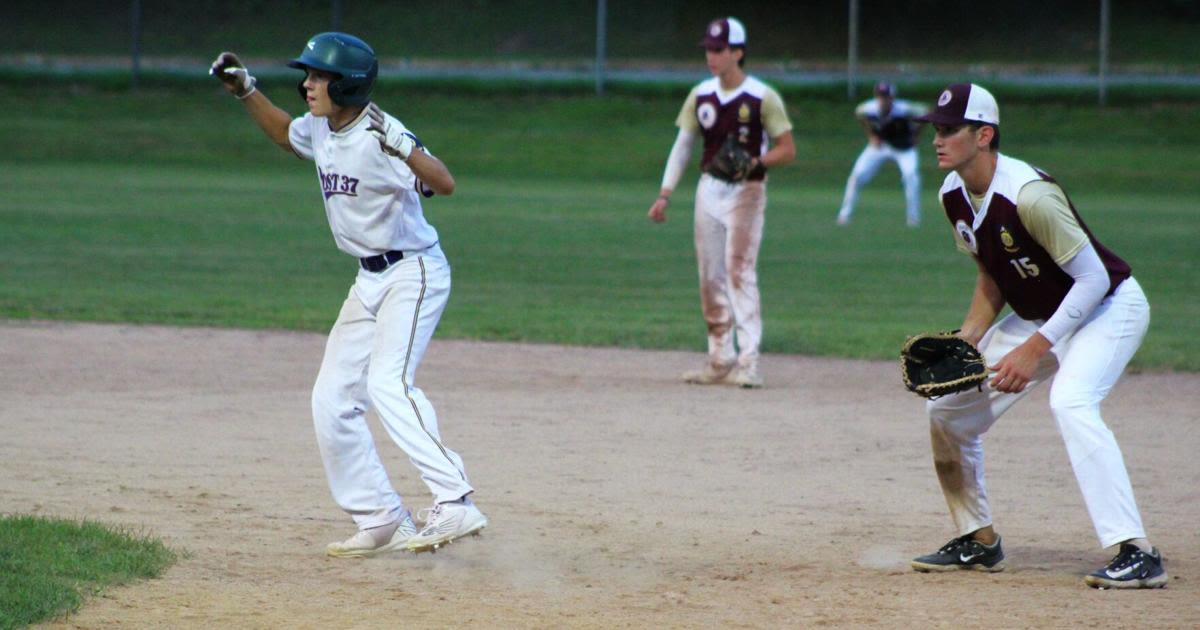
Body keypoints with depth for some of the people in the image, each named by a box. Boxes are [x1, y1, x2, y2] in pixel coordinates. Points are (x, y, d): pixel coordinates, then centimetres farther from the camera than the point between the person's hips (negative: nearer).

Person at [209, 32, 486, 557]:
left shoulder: (379, 135, -21)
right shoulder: (319, 129, 4)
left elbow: (444, 184, -35)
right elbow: (285, 134, 29)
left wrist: (402, 148, -49)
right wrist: (246, 91, 17)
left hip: (414, 273, -9)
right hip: (370, 282, 9)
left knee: (388, 384, -27)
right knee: (332, 399, 6)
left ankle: (455, 504, -34)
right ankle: (381, 521, 12)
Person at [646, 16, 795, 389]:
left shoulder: (762, 98, -9)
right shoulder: (701, 96, 6)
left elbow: (787, 150, -7)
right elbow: (683, 146, 12)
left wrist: (755, 163, -25)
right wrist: (665, 195, 5)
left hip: (746, 193, -6)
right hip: (709, 189, 6)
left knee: (740, 271, -15)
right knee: (710, 276, 6)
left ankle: (748, 362, -17)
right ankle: (720, 360, 14)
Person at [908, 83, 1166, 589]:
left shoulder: (1028, 196, -31)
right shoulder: (954, 195, -4)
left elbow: (1093, 279, -28)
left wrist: (1035, 349, -30)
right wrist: (964, 341, -3)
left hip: (1107, 307, -9)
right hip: (1036, 316, 9)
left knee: (1070, 402, -34)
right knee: (947, 408, 6)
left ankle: (1136, 553, -35)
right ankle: (979, 541, 23)